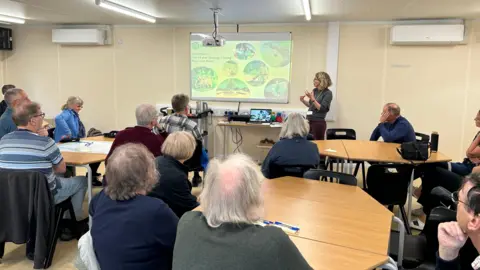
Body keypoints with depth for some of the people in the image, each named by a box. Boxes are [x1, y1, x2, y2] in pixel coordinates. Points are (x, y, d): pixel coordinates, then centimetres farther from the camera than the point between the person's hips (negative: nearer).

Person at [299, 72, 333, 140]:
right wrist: (303, 101, 1)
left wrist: (312, 98, -24)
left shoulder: (328, 93, -10)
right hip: (309, 121, 6)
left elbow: (321, 108, -18)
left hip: (319, 122, -6)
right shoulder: (315, 90, 8)